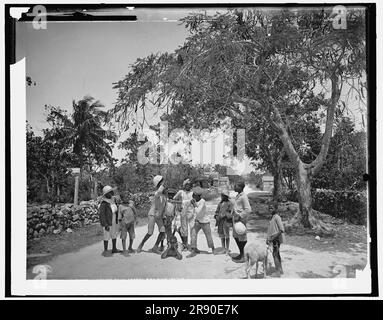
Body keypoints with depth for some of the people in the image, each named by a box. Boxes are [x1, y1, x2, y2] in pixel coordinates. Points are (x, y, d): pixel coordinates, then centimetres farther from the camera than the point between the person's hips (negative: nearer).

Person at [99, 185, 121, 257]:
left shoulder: (113, 200, 2)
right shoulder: (103, 204, -21)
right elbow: (101, 215, -21)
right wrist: (105, 225, -24)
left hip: (114, 222, 8)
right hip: (107, 223, -8)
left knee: (114, 235, 16)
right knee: (107, 237, 1)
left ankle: (114, 249, 30)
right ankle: (105, 251, 13)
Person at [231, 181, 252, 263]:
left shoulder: (243, 197, -17)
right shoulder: (238, 196, 11)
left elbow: (248, 210, -21)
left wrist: (239, 216, -20)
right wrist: (233, 215, 17)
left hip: (241, 219, -10)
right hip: (236, 217, 10)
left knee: (242, 238, -1)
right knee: (235, 236, 16)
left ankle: (243, 256, 9)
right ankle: (241, 254, 28)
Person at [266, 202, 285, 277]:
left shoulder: (277, 217, -19)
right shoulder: (272, 217, 10)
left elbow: (282, 230, -24)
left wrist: (273, 238, -22)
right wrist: (268, 238, 13)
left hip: (276, 239, -10)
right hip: (274, 239, 10)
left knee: (275, 254, -7)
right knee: (277, 254, 16)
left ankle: (278, 271, -1)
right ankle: (280, 270, 27)